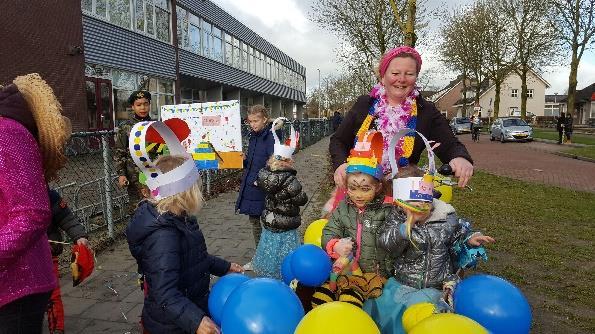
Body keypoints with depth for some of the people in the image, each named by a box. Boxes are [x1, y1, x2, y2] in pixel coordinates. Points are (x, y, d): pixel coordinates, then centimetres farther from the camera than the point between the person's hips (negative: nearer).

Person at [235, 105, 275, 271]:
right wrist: (244, 159, 1)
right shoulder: (253, 137, 10)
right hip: (249, 185, 9)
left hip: (263, 188, -8)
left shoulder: (270, 137, -15)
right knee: (253, 220, 17)